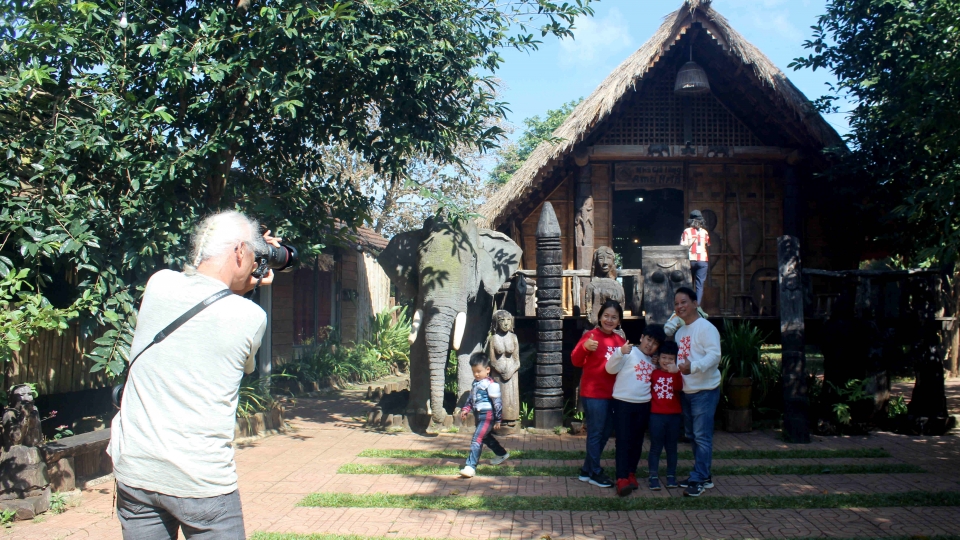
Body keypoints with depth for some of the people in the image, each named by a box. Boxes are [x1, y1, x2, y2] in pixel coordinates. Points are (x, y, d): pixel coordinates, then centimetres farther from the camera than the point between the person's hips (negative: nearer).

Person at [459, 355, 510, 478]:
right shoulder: (475, 383, 11)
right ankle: (502, 454, 47)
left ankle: (470, 466, -20)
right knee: (486, 437, 25)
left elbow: (497, 402, -14)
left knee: (477, 439, -16)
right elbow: (470, 398, 22)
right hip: (479, 415, 10)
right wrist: (465, 409, 7)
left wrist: (498, 419, -13)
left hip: (487, 416, -10)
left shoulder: (490, 384, -15)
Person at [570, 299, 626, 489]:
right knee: (596, 432, 0)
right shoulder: (592, 336, -11)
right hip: (593, 393, -8)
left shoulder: (620, 341, 10)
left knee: (606, 432, 15)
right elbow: (576, 361, -20)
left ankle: (586, 470, 28)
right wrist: (585, 347, -39)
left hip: (612, 393, 8)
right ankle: (594, 473, 14)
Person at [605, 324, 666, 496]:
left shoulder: (654, 361, 15)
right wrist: (620, 352, -30)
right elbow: (610, 369, -15)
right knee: (623, 440, -8)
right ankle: (622, 479, -11)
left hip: (643, 405, 6)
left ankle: (631, 474, 23)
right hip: (623, 402, -6)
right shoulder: (629, 352, -4)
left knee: (637, 441, 12)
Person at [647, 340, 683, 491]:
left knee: (671, 447, 10)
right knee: (655, 447, 1)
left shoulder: (677, 373, 4)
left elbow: (679, 388, -17)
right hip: (656, 416, -1)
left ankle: (671, 476, 19)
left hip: (674, 416, 1)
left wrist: (676, 372, -30)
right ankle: (653, 477, 5)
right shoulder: (653, 373, 4)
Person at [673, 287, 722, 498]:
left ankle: (699, 479, -4)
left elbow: (714, 355, -22)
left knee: (702, 436, -7)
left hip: (705, 390, -9)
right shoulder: (679, 332, 16)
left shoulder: (705, 327, -11)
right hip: (686, 391, 9)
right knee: (695, 436, 13)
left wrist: (693, 367, -35)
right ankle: (703, 476, 22)